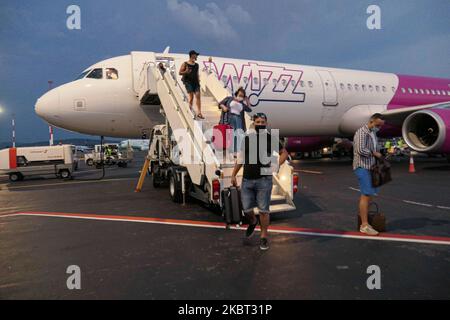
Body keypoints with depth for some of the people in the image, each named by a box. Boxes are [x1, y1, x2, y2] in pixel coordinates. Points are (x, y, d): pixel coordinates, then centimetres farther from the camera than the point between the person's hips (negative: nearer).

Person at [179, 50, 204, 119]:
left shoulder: (196, 65, 16)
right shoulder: (185, 64, 1)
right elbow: (180, 73, 1)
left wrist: (198, 80, 8)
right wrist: (186, 72, -18)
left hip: (195, 82, 5)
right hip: (188, 82, -5)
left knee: (198, 96, -6)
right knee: (191, 97, -10)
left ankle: (199, 112, -4)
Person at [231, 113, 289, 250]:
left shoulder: (271, 138, 1)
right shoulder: (247, 138, 9)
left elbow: (284, 153, 9)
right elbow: (240, 159, 15)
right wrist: (233, 175, 13)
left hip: (264, 179, -3)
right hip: (247, 179, 3)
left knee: (263, 210, 2)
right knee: (246, 209, 7)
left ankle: (264, 236, 19)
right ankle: (253, 221, 40)